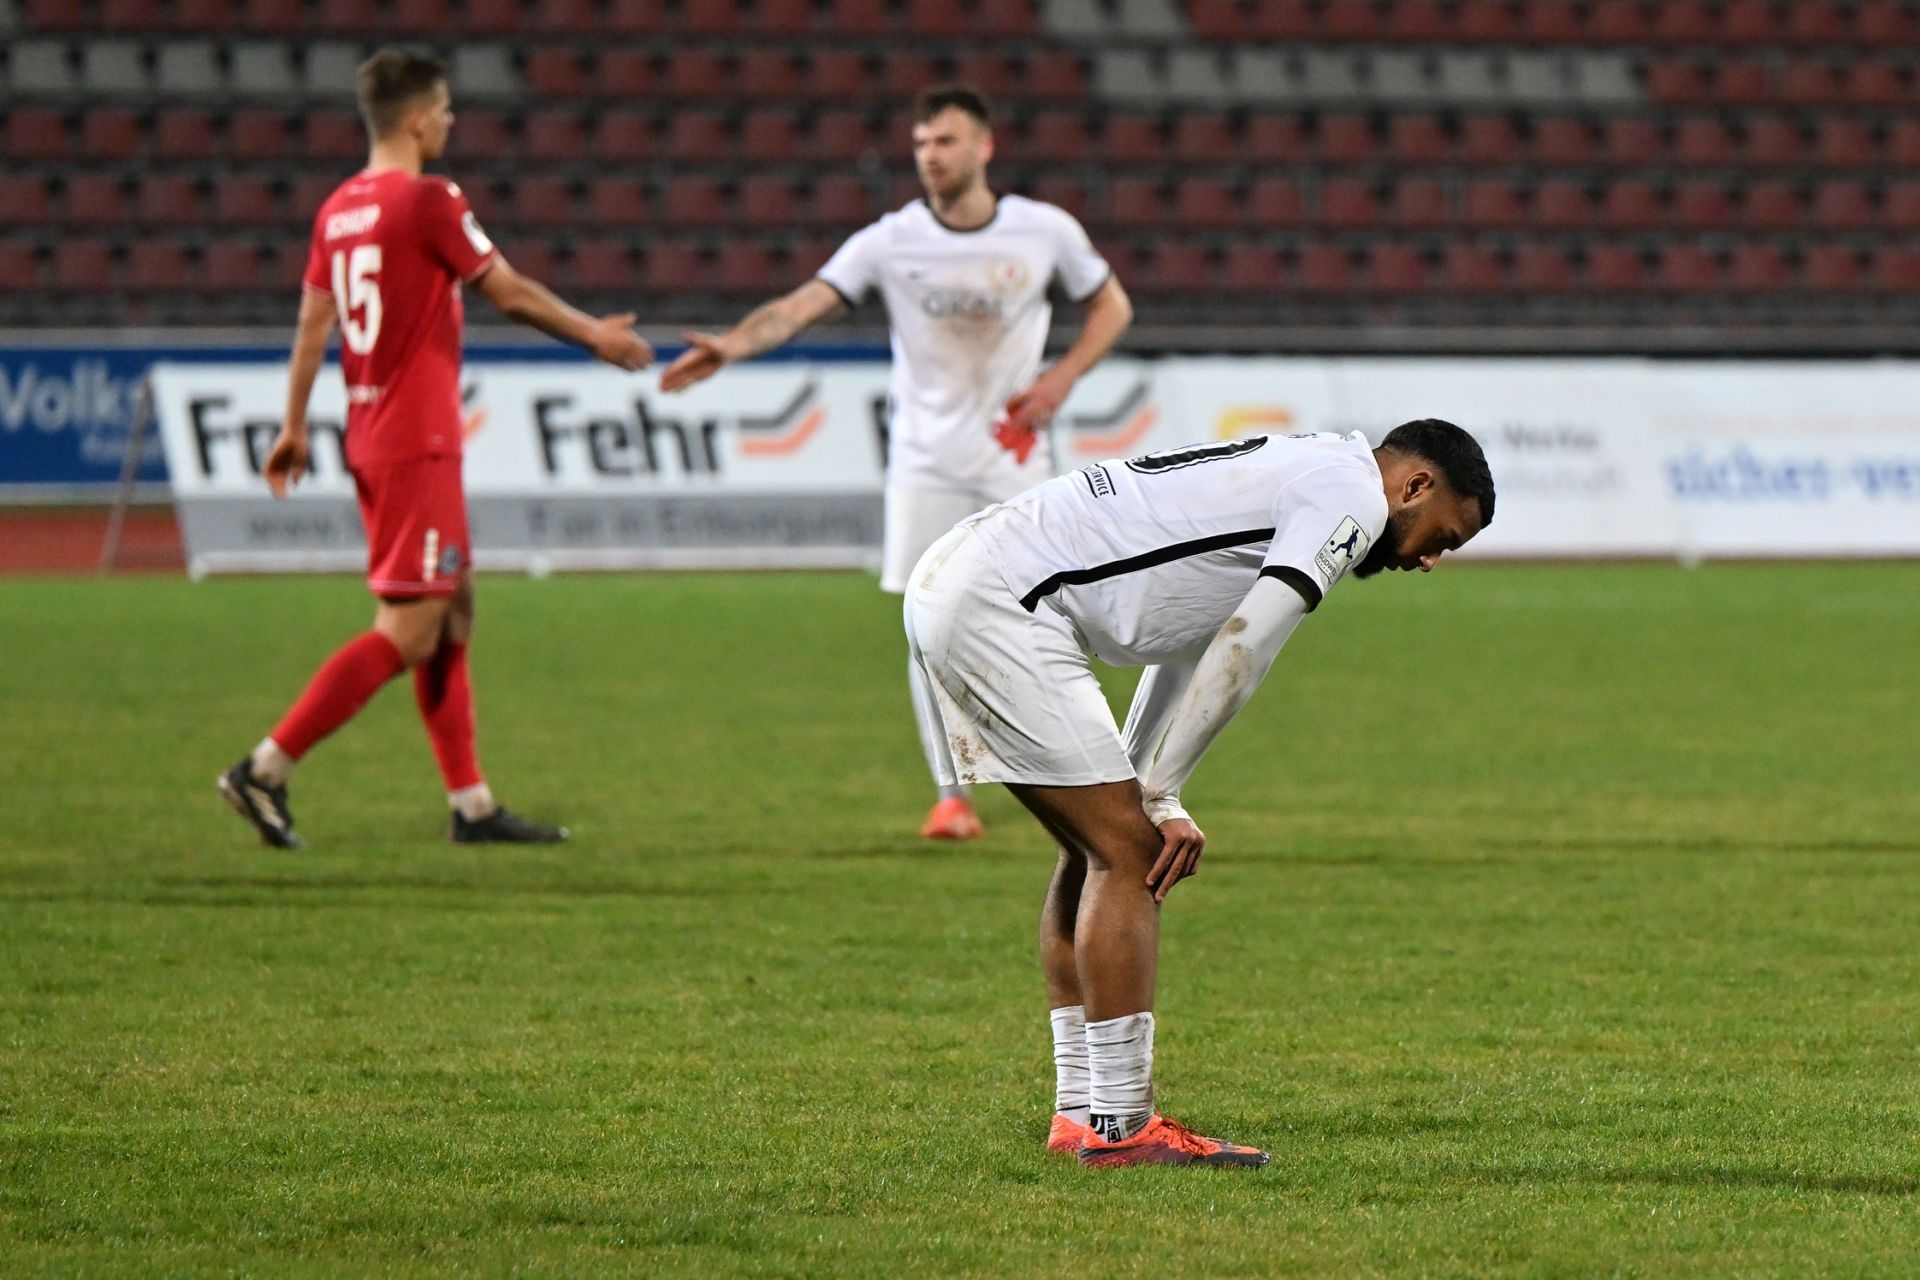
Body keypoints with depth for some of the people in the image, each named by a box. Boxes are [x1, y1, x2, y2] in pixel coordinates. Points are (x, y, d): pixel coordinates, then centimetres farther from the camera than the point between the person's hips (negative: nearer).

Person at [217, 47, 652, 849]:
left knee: (450, 614, 14)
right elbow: (510, 294, -8)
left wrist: (294, 426, 16)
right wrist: (595, 336, 5)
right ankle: (266, 769, -14)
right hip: (417, 443, -9)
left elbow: (314, 320, 11)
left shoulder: (339, 210, 9)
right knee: (409, 627, -8)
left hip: (371, 437, 9)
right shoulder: (428, 202, -13)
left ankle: (471, 803, 15)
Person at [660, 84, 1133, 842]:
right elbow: (805, 304, -18)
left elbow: (1110, 305, 11)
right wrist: (733, 345, -35)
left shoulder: (1046, 233, -3)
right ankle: (952, 793, 6)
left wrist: (1063, 377, -6)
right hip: (926, 462, 0)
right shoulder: (891, 242, -7)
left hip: (1015, 459, 0)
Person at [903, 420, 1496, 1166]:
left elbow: (1190, 648, 26)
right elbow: (1240, 655, -11)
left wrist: (1154, 800, 16)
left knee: (1100, 847, 17)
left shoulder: (1295, 476, 26)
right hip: (1000, 607, -10)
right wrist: (1159, 793, -4)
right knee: (1126, 853, -8)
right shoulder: (1352, 495, -5)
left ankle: (1079, 1112, 18)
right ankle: (1119, 1128, -8)